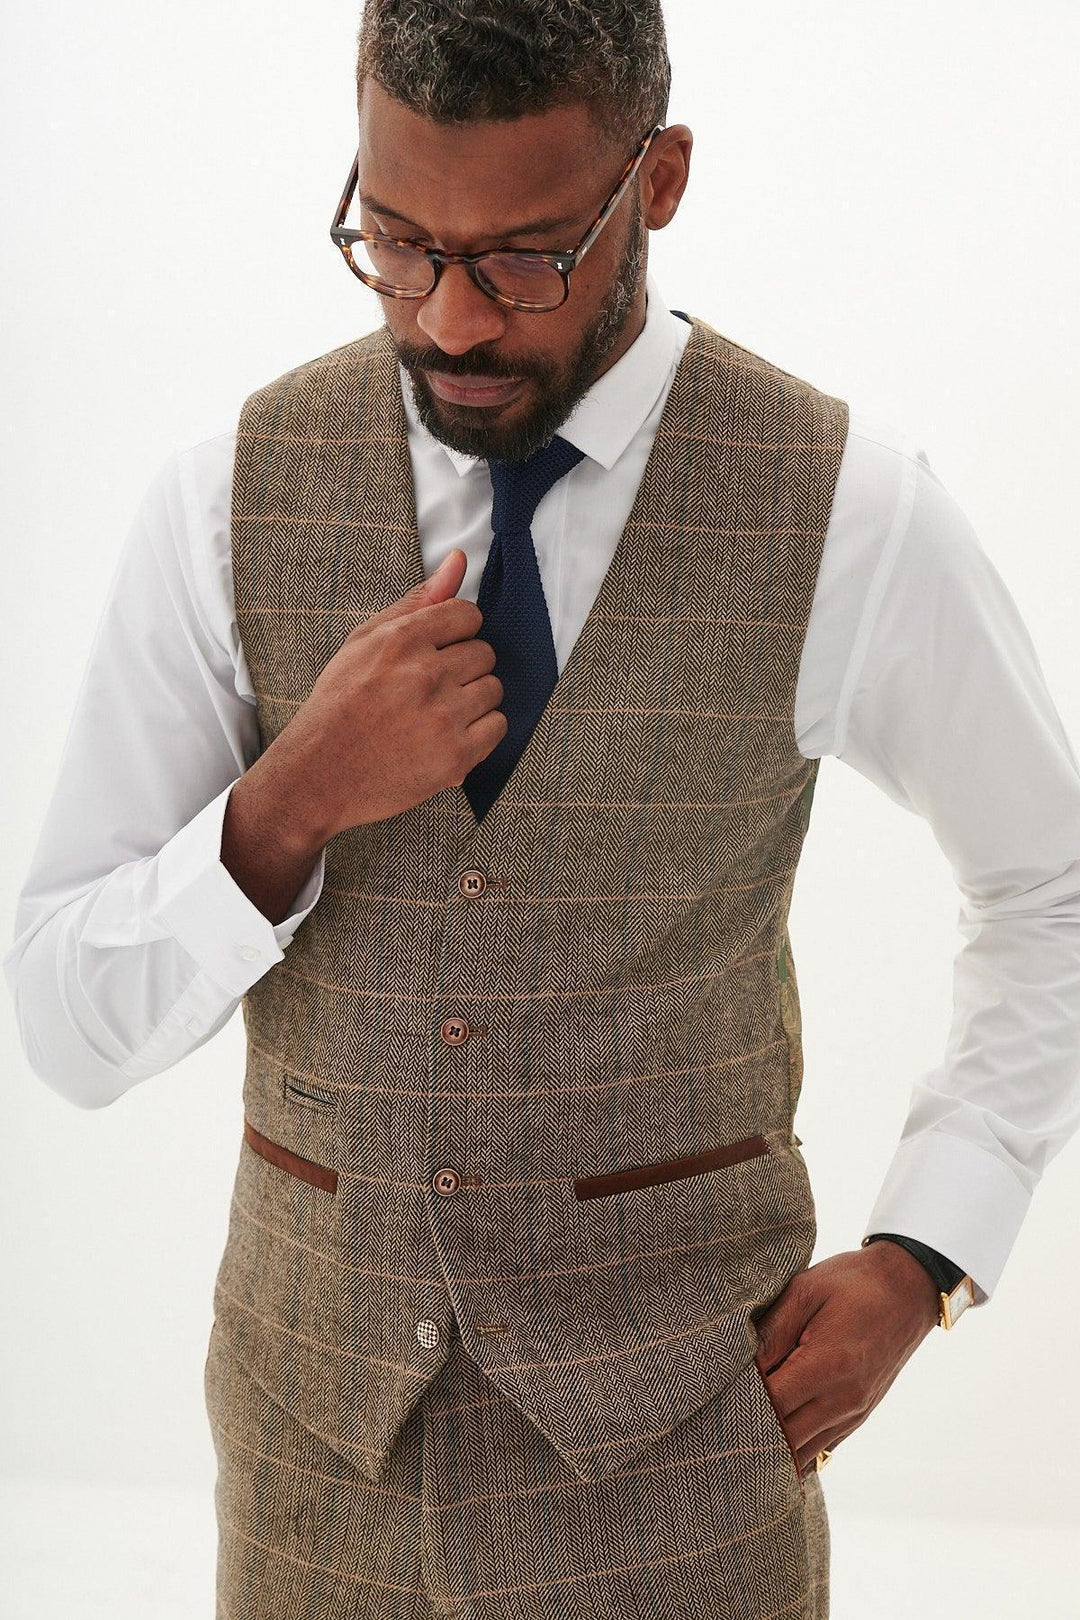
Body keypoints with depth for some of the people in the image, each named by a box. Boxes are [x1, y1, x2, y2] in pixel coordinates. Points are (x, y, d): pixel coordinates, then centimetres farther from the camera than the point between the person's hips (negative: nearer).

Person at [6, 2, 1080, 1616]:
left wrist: (919, 1263, -4)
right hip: (321, 1411, 2)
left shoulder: (847, 510, -13)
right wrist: (290, 804, -25)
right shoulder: (232, 495, -9)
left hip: (676, 1425, -2)